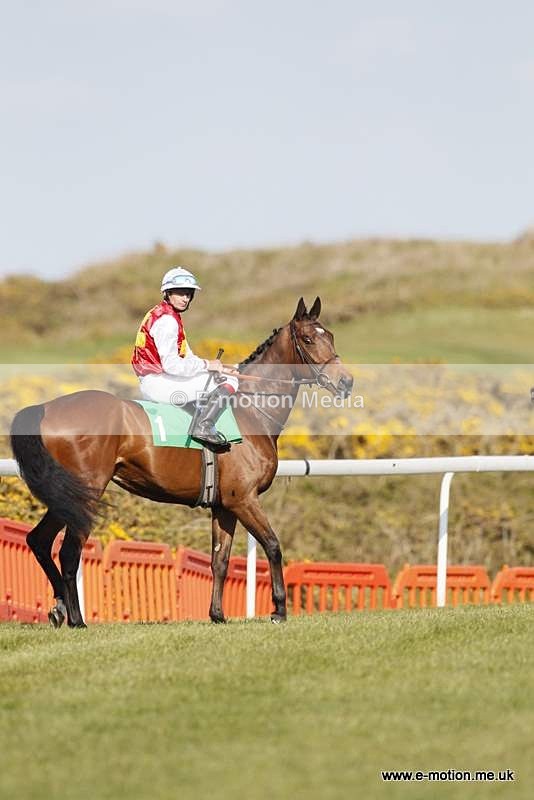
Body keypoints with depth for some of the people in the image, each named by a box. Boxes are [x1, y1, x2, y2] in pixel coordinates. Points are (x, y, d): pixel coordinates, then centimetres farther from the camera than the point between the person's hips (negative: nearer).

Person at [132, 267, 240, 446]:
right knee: (228, 381, -10)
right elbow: (171, 364, -24)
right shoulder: (167, 320, -16)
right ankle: (203, 427, -17)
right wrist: (207, 365, -15)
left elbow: (187, 357, 18)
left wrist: (219, 368, 6)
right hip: (158, 383, -11)